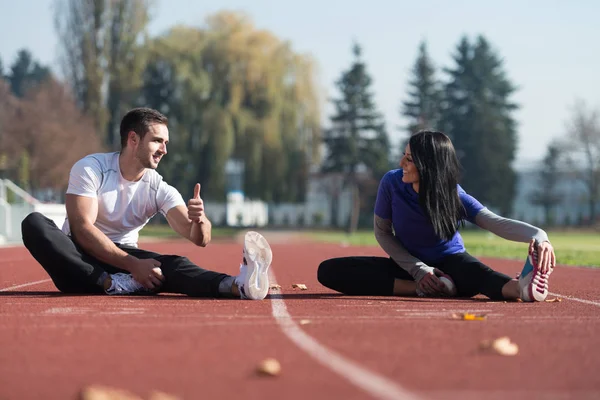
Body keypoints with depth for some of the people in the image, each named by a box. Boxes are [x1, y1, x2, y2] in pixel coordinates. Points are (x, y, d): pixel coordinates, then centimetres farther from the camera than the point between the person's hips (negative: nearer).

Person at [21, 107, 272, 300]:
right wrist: (133, 265, -29)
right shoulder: (90, 168, -11)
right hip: (80, 262, -2)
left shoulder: (160, 190, -2)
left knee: (173, 265, -29)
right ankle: (111, 285, -40)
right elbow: (82, 229, -21)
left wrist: (199, 220, -39)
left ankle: (239, 285, -58)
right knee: (34, 223, -32)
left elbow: (200, 239, -13)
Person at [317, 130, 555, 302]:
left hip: (450, 263, -3)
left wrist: (537, 235, -54)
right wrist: (418, 270, -16)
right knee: (329, 271, -21)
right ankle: (423, 289, -31)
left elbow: (496, 223, -32)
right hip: (409, 265, 3)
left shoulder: (455, 196, -19)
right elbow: (382, 231, -3)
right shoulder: (392, 182, -15)